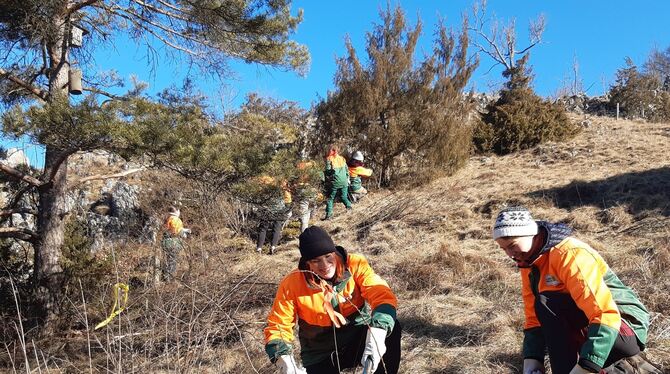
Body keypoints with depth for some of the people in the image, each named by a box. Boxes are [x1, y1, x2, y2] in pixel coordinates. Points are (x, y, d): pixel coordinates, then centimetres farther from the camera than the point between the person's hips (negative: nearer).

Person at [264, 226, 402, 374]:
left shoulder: (355, 265, -15)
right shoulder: (292, 285, -16)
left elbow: (382, 295, -24)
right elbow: (278, 326, -12)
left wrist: (376, 336, -42)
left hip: (360, 338, 1)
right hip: (322, 355, -1)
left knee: (391, 328, -26)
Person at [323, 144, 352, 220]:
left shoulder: (329, 159, -5)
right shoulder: (342, 159, 12)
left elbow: (328, 171, -9)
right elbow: (347, 170, 15)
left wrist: (327, 180, 4)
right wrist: (347, 179, 23)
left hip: (334, 182, -5)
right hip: (344, 182, 5)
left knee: (330, 198, 2)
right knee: (344, 197, 21)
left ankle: (329, 214, -4)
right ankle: (349, 207, 16)